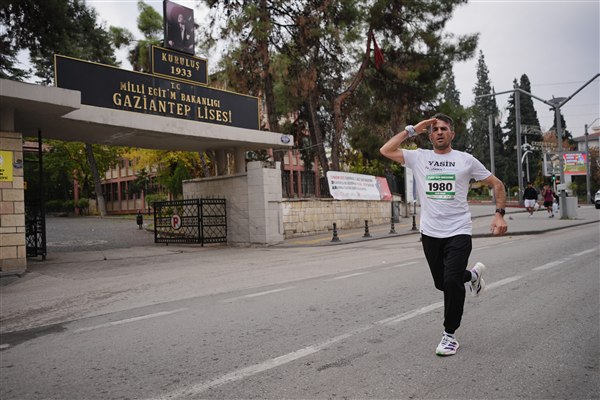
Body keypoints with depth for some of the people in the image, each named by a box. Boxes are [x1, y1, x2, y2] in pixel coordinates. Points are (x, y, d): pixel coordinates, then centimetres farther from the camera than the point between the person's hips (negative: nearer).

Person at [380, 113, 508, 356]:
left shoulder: (466, 160, 1)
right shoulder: (418, 157, 5)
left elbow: (497, 184, 6)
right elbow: (386, 150, -3)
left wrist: (499, 214, -7)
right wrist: (411, 130, -1)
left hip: (459, 232, -3)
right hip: (430, 233, 3)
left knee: (451, 282, -13)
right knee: (442, 283, 15)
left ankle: (450, 334, 9)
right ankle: (473, 275, 49)